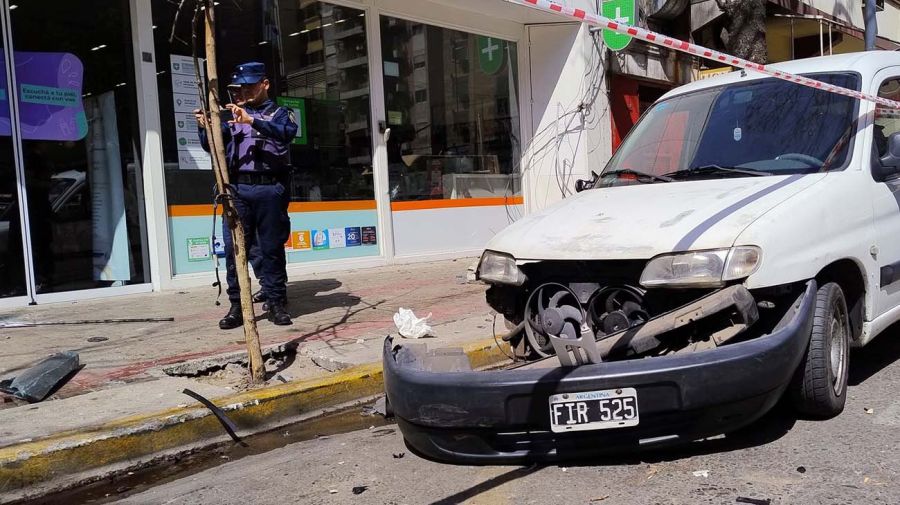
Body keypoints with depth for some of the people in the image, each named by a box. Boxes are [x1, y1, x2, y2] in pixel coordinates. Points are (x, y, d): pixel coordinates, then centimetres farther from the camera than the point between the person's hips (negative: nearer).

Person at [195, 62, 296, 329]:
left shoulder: (279, 113, 12)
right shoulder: (233, 115, 21)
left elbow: (287, 132, -12)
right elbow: (212, 146, 13)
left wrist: (252, 121, -25)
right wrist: (205, 128, -9)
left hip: (270, 189, -3)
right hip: (238, 190, 3)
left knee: (272, 249, 1)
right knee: (234, 248, -1)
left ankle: (276, 304, 8)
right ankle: (237, 306, 4)